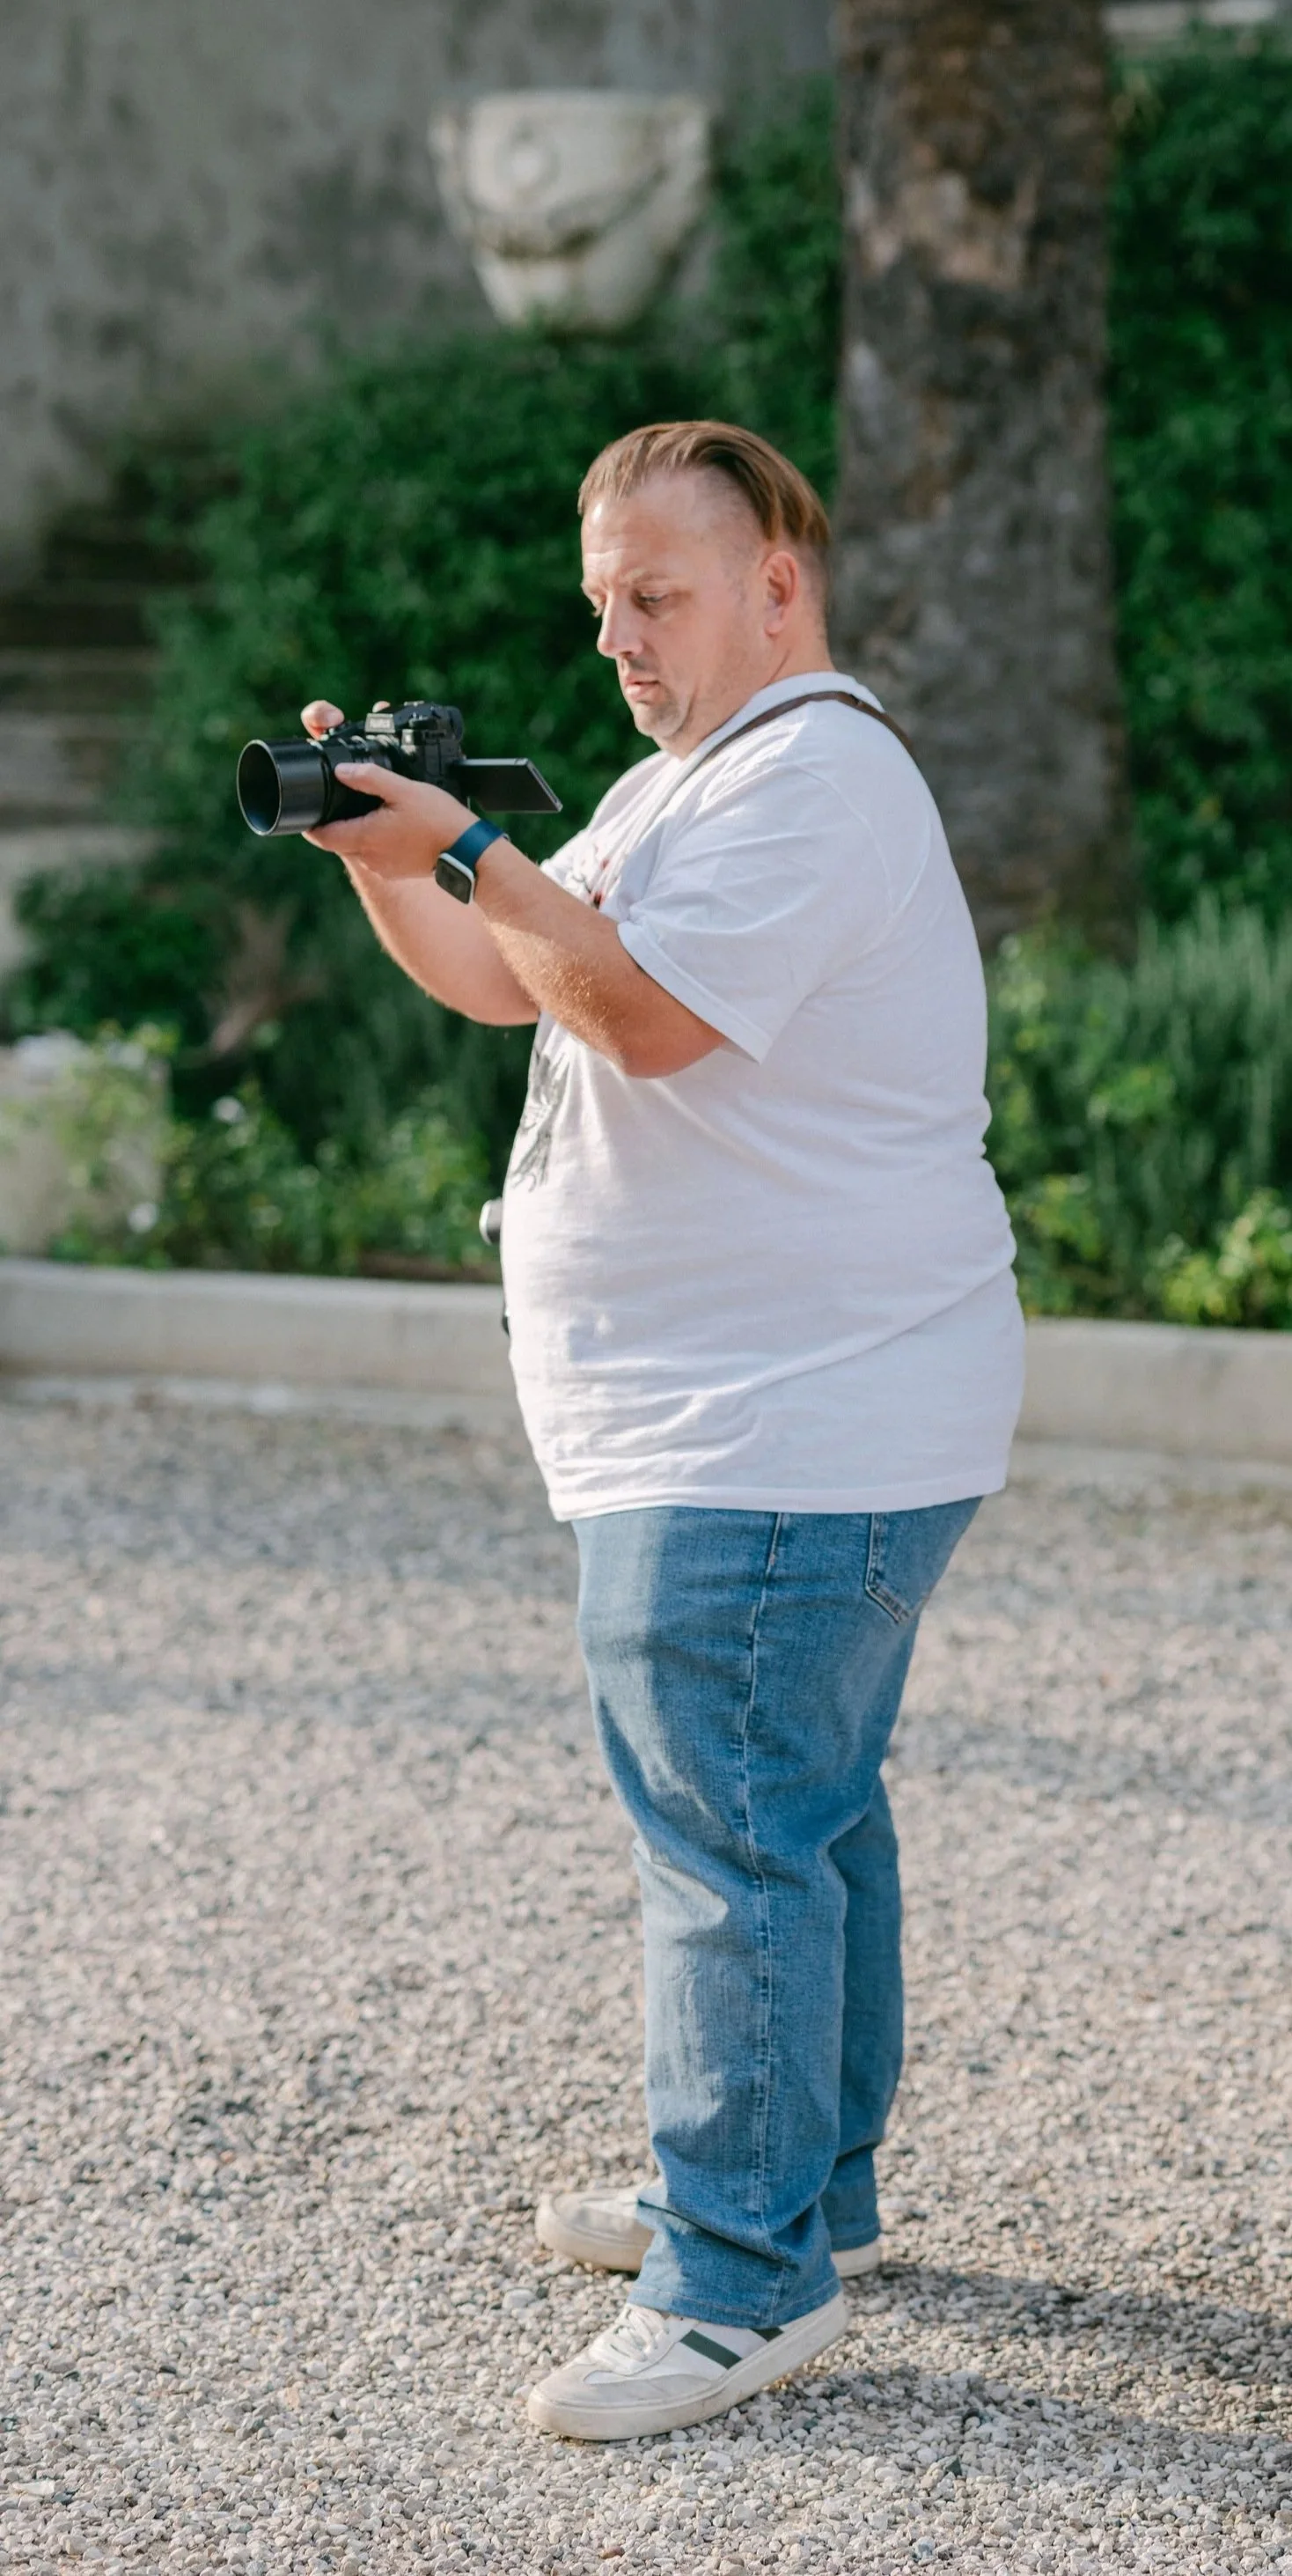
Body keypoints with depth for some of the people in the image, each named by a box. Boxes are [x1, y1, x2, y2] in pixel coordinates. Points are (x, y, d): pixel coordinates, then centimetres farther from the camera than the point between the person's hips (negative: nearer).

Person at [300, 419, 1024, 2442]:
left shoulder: (815, 778, -14)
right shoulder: (680, 784, 20)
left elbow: (647, 1007, -24)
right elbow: (500, 981, 21)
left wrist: (463, 849, -18)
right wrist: (383, 854, 5)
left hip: (785, 1438, -11)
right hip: (753, 1421, 11)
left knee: (734, 1834, -11)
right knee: (803, 1810, 18)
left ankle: (746, 2280, -7)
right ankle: (809, 2182, 30)